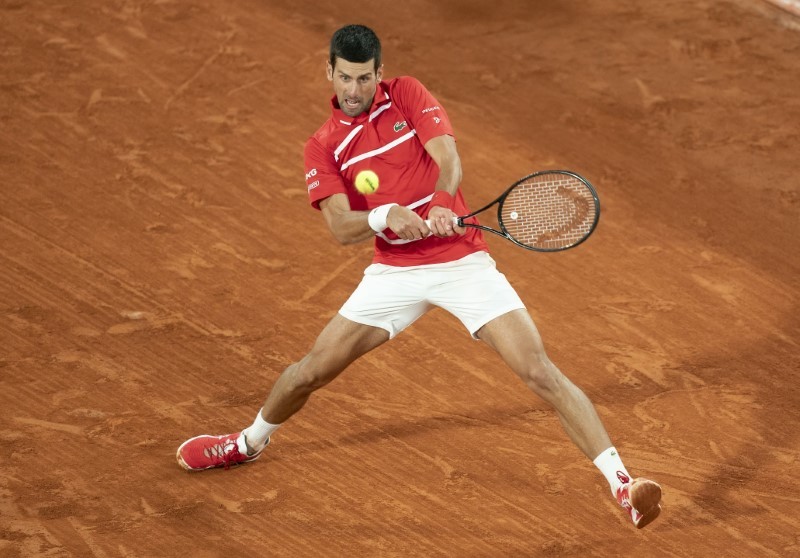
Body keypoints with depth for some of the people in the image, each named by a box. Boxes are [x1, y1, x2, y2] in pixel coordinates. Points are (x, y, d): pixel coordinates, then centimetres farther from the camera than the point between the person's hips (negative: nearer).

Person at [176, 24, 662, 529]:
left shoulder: (407, 95, -2)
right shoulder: (323, 149, 1)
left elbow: (448, 159, -14)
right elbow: (342, 228, -10)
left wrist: (442, 206, -36)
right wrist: (385, 215, -31)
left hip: (462, 261, -2)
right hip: (394, 271, 3)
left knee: (540, 372, -15)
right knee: (313, 369, 7)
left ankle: (622, 484, -16)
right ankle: (249, 443, 37)